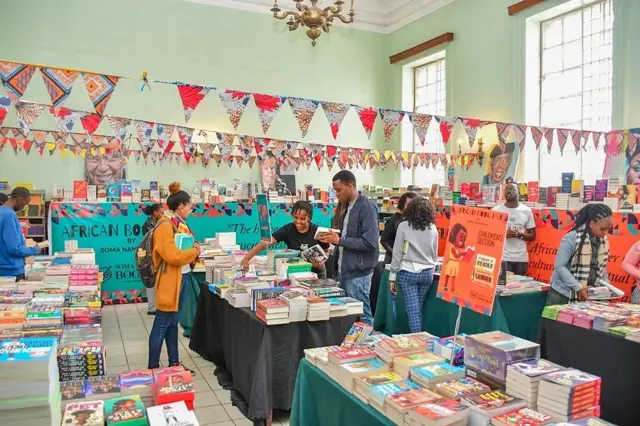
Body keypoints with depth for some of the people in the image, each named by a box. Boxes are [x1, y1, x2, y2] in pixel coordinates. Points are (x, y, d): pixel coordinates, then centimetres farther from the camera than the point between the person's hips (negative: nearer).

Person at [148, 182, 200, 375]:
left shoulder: (178, 224, 11)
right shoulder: (165, 226, -18)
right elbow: (173, 256, -24)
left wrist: (194, 250, 1)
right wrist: (195, 251, -12)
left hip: (182, 278, 10)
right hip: (169, 280, -10)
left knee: (173, 322, 16)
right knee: (162, 324, 0)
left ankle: (174, 363, 26)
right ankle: (153, 367, 11)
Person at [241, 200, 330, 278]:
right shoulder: (288, 229, -16)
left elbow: (326, 252, -1)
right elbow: (266, 243, -26)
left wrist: (321, 262, -24)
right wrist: (247, 258, -38)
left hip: (316, 273, 0)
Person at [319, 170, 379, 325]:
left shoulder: (366, 208, -15)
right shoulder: (348, 207, 13)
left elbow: (370, 242, -22)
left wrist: (339, 241, -19)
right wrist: (334, 238, 4)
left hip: (358, 273, -9)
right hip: (345, 271, 9)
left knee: (362, 317, 1)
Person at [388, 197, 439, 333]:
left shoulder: (404, 226, -6)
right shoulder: (433, 228, 4)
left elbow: (397, 253, -6)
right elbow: (435, 255, 12)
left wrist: (392, 276, -1)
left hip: (408, 272, -4)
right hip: (427, 273, 4)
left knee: (413, 310, -1)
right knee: (418, 309, 16)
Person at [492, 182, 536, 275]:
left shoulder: (526, 211, 3)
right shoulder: (496, 210, 1)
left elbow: (532, 236, 7)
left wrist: (520, 235, -13)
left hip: (521, 258, 1)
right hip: (502, 257, -1)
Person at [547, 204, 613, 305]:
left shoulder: (604, 241, 3)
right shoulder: (571, 238, -16)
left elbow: (602, 266, 14)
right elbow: (559, 266, -18)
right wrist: (578, 287, -21)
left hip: (587, 295, 5)